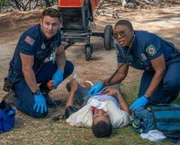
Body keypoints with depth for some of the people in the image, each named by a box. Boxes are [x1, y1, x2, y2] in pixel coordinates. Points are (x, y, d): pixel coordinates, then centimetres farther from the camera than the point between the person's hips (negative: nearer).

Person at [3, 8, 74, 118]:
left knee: (68, 66, -5)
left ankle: (43, 92, 9)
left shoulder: (56, 34, -11)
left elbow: (61, 54, 6)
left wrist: (60, 71, -15)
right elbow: (27, 69, -29)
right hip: (20, 77, -7)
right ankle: (17, 97, 6)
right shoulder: (30, 38, -33)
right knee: (40, 111, -22)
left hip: (38, 70, 7)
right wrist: (37, 94, -24)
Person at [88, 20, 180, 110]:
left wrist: (145, 97, -34)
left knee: (171, 82, -39)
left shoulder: (147, 40, -37)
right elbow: (121, 74, -3)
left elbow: (160, 70, -32)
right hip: (151, 68, 6)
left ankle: (165, 104, -7)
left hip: (171, 62, -5)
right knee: (143, 105, -5)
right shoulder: (121, 48, -16)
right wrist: (103, 83, -21)